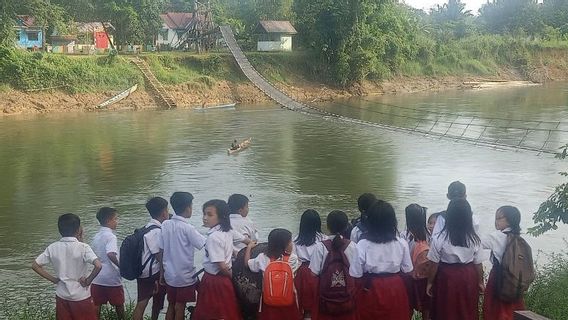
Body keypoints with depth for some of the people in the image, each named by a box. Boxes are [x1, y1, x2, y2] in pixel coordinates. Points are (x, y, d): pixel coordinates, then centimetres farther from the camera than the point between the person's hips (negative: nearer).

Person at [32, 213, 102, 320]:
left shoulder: (52, 248, -2)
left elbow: (35, 265, 3)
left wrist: (54, 279, 5)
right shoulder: (83, 247, -15)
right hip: (81, 297, -4)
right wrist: (88, 281, -12)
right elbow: (98, 266, -28)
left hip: (61, 296, 4)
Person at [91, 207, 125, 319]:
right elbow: (111, 255, -30)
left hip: (97, 278, 6)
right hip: (112, 278, -6)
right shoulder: (110, 236, -15)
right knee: (119, 305, 12)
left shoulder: (96, 236, 8)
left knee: (97, 305, 9)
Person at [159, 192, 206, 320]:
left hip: (169, 274, 5)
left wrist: (162, 271, 12)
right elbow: (205, 244, -18)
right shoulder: (187, 228, -17)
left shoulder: (165, 224, -1)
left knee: (171, 306, 16)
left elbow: (161, 250, 3)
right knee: (180, 307, 6)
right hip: (185, 276, -5)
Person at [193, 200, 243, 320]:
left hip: (214, 280, -8)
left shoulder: (213, 237, -25)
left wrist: (230, 275, -6)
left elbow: (221, 265, -23)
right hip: (224, 279, 8)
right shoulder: (227, 232, 0)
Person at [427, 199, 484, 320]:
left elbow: (434, 264, -9)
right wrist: (480, 282, 15)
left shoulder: (439, 239, -15)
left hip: (447, 278, -2)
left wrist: (430, 282, 3)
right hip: (468, 278, 2)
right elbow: (478, 264, 0)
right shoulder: (474, 239, -7)